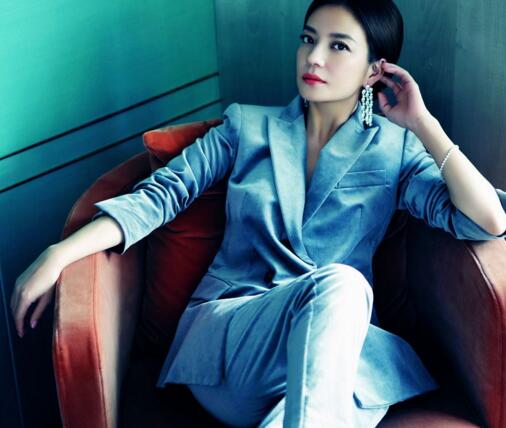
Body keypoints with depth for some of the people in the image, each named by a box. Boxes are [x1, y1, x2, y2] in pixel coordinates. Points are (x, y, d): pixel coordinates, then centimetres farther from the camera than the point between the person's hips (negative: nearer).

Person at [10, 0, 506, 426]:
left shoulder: (394, 148, 9)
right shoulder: (247, 126, 12)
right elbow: (161, 194, 4)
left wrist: (423, 124, -2)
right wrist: (59, 254, -8)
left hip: (337, 342, 2)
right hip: (224, 333, -1)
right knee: (337, 282, -34)